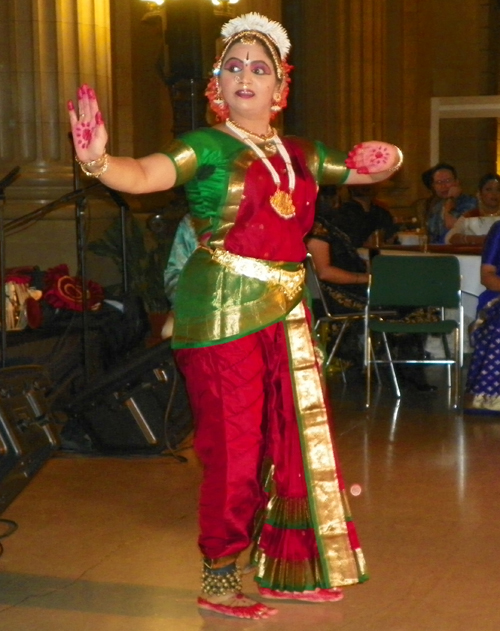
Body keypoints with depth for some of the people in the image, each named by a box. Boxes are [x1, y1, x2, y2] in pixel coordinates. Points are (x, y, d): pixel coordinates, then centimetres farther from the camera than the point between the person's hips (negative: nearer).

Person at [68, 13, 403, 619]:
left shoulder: (299, 155, 14)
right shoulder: (206, 148, -5)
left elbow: (365, 169, 28)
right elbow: (143, 175, -23)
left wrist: (385, 160, 4)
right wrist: (98, 159, -44)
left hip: (285, 316, 7)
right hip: (222, 316, -7)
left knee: (296, 441, 11)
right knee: (235, 450, -3)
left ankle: (286, 570, 27)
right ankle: (217, 581, 12)